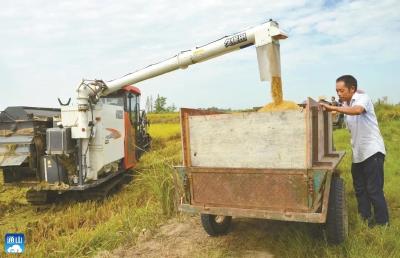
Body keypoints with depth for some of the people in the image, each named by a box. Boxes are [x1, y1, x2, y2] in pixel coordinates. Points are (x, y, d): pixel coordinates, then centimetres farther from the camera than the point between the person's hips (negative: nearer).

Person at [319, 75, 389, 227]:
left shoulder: (362, 98, -13)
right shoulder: (345, 105, 11)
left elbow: (357, 110, -35)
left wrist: (332, 108, -40)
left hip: (372, 151, -8)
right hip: (358, 153, 8)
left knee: (374, 189, -4)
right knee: (359, 189, 13)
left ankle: (382, 222, 10)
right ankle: (364, 218, 25)